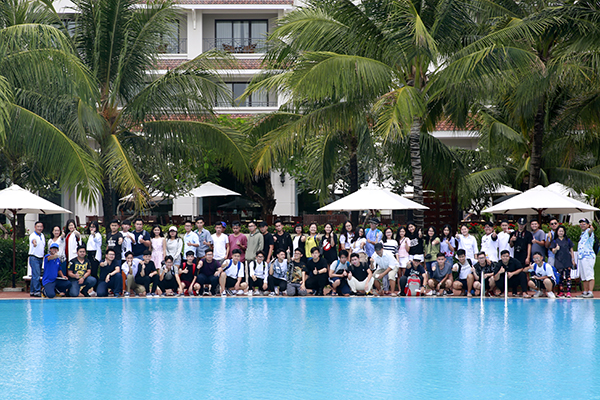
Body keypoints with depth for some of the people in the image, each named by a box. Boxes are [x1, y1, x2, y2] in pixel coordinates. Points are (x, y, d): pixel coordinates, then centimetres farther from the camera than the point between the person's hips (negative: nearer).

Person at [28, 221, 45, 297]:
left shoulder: (42, 236, 13)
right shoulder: (33, 235, -11)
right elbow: (33, 240, -36)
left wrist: (43, 256, 18)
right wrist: (34, 242, -59)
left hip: (40, 258, 7)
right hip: (34, 257, -7)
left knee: (35, 275, 10)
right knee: (36, 275, -13)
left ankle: (32, 291, 15)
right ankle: (37, 291, -13)